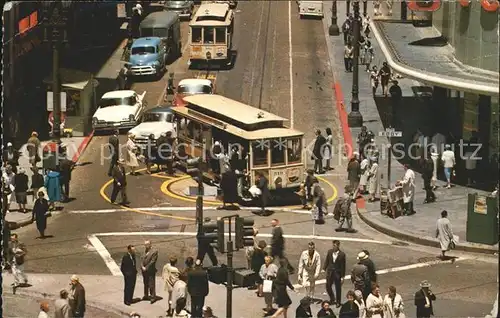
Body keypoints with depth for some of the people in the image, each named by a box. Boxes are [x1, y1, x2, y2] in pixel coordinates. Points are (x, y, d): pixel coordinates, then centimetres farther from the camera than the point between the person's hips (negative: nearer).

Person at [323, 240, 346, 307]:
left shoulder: (342, 254, -12)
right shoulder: (329, 252, -2)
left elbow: (343, 266, -8)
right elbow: (327, 261, 8)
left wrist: (342, 277, -7)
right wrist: (324, 269, 0)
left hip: (337, 273, -3)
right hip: (330, 272, 3)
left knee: (338, 288, 6)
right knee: (328, 287, 7)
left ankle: (338, 302, 21)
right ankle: (332, 299, 30)